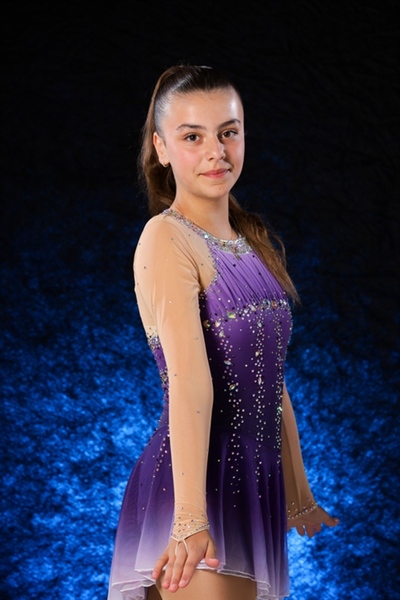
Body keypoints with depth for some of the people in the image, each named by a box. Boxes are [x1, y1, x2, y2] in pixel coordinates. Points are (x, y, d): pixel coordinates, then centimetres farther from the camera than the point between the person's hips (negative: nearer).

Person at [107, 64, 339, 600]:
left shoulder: (254, 245, 15)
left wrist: (300, 499, 22)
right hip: (200, 481, -8)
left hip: (254, 485, 8)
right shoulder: (166, 239, -10)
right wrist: (191, 519, -31)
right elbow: (190, 379, -24)